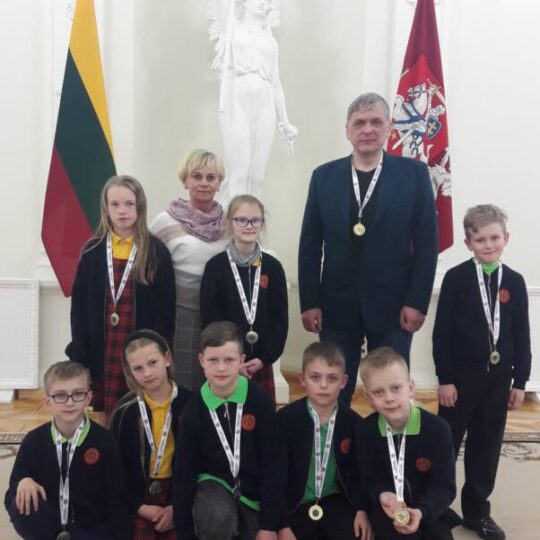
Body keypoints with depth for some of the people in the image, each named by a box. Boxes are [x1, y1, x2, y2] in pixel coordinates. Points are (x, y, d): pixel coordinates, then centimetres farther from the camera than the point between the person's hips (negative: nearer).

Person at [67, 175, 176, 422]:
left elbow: (166, 307, -3)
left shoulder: (157, 251, -3)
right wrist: (79, 350, -2)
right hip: (101, 349, 2)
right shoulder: (93, 250, 2)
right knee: (104, 415, 12)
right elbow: (79, 304, 3)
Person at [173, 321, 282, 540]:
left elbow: (271, 463, -10)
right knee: (218, 517, -33)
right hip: (214, 484, -1)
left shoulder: (259, 400, -15)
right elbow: (184, 471, -5)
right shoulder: (194, 409, -11)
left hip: (253, 492, 1)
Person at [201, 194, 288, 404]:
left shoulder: (273, 266, 3)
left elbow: (280, 319, 3)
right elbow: (210, 319, -6)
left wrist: (265, 358, -7)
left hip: (261, 363, 2)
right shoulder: (215, 266, -4)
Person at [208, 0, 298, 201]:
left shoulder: (270, 40, 21)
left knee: (257, 175, -2)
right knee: (238, 173, -12)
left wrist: (285, 121, 16)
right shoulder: (231, 27, 15)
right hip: (236, 104, -3)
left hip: (264, 108, 3)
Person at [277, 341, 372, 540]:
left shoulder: (353, 421, -6)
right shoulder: (285, 419, -15)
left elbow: (358, 471, 5)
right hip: (296, 504, -1)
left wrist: (362, 509, -8)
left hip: (334, 501, 2)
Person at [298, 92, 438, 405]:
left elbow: (427, 243, -2)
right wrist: (309, 302, -1)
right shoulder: (324, 176, 5)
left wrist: (417, 302, -8)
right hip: (337, 304, 2)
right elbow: (310, 245, 4)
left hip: (393, 304, -1)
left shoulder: (414, 173, 0)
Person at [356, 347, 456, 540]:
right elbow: (369, 478, -1)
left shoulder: (437, 428, -15)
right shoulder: (366, 430, -8)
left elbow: (445, 486, -14)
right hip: (388, 509, 0)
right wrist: (382, 495, -24)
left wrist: (421, 511, -32)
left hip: (427, 509, 0)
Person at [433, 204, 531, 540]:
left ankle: (477, 509, 27)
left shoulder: (514, 282, 3)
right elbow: (442, 332, -8)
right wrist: (445, 378, -11)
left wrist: (520, 380, 4)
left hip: (498, 376, 4)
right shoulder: (456, 278, -7)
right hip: (462, 374, -3)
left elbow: (522, 336, 6)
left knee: (487, 446, 12)